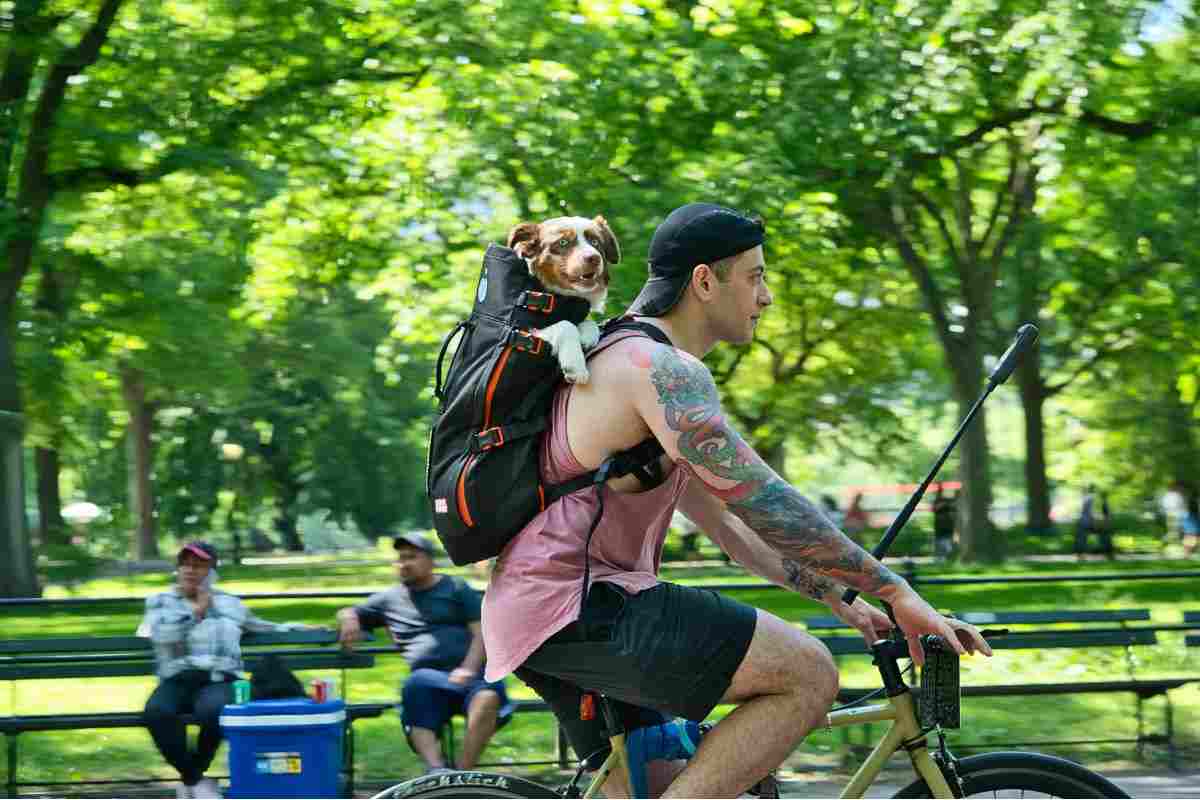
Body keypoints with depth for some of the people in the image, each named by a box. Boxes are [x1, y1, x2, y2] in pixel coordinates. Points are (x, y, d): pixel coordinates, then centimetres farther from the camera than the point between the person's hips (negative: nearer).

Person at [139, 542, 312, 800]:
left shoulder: (230, 604, 23)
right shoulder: (160, 602, 17)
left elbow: (263, 628, 38)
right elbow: (163, 638, -3)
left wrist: (304, 628, 34)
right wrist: (196, 613, 1)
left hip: (218, 680, 0)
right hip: (177, 680, 0)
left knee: (212, 710, -38)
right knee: (157, 712, -37)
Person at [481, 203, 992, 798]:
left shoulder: (624, 361, 23)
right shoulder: (662, 369, -12)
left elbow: (725, 520, 25)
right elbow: (767, 506, -18)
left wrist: (839, 598, 21)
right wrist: (895, 592, -14)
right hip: (575, 607, -11)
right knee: (807, 676, -17)